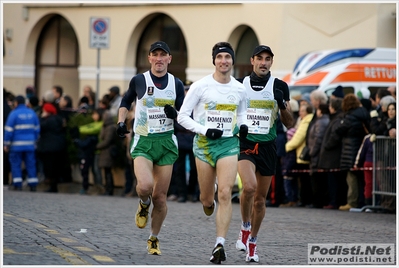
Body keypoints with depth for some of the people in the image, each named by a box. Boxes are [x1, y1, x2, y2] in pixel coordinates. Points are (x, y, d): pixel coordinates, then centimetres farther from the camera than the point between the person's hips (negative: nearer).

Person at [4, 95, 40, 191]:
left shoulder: (14, 114, -9)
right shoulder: (32, 113, 5)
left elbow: (9, 130, -10)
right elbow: (37, 129, 9)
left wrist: (6, 144, -3)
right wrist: (35, 141, 19)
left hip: (16, 145, -4)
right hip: (30, 144, 4)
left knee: (15, 165, 2)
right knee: (31, 164, 8)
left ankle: (18, 184, -4)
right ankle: (33, 185, 6)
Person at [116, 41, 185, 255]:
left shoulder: (176, 84, 5)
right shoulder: (139, 81, 1)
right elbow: (126, 101, 19)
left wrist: (175, 115, -12)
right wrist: (121, 121, 4)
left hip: (166, 141, 2)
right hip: (143, 142, -2)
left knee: (160, 196, 3)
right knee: (145, 186, -25)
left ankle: (154, 239, 22)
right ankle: (143, 205, 12)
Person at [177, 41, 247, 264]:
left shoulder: (240, 89, 3)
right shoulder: (200, 86, -6)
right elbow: (182, 116, -4)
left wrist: (243, 126, -2)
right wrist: (204, 130, -16)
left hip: (229, 144, 1)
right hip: (204, 144, -1)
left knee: (225, 193, -14)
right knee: (206, 199, 6)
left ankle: (220, 244, -15)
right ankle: (209, 204, 45)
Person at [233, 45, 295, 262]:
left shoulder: (280, 87, 1)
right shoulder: (239, 85, 3)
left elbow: (289, 124, 2)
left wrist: (282, 104, -15)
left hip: (267, 146, 1)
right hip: (244, 144, -1)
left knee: (260, 198, 8)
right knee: (249, 186, -26)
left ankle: (252, 243, 23)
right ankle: (245, 229, -4)